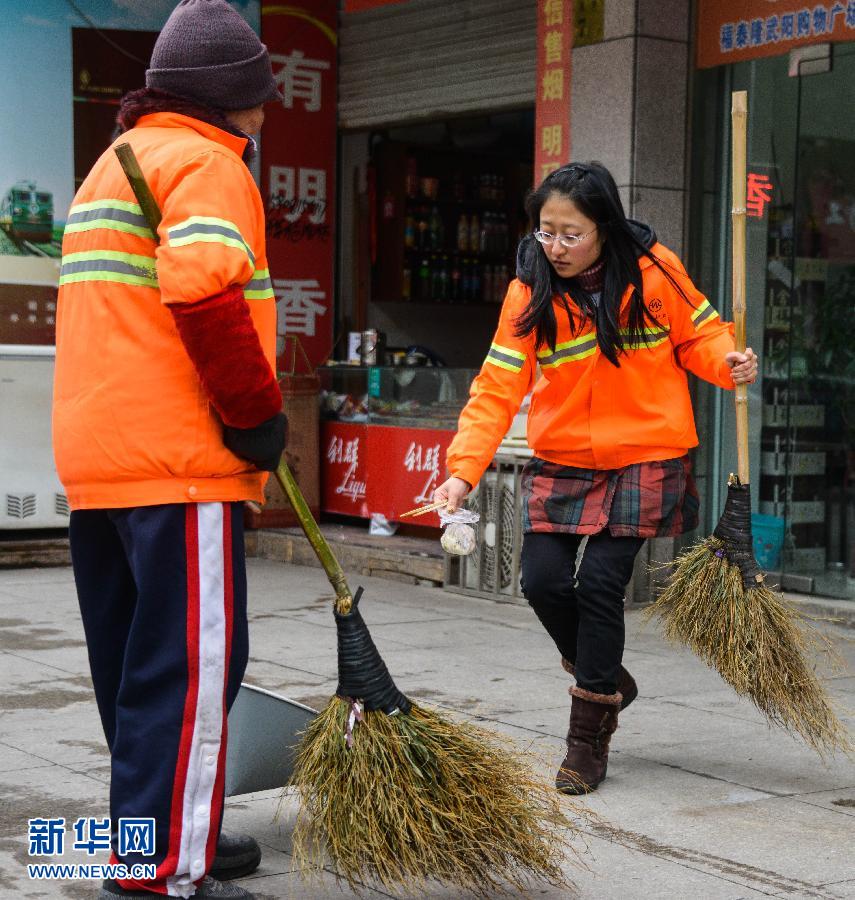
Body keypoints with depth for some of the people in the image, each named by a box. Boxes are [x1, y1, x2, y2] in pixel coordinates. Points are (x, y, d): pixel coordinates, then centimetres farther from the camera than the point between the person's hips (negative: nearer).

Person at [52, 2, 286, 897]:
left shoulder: (112, 163, 25)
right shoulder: (205, 161, -6)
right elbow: (204, 291, -24)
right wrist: (258, 413, -14)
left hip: (95, 456, 10)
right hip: (177, 459, -10)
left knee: (136, 666, 14)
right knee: (194, 664, -7)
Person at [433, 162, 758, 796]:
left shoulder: (656, 270, -10)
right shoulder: (528, 293, -8)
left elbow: (698, 334, 4)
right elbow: (497, 389, -12)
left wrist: (730, 362, -19)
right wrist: (463, 470, -23)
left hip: (644, 459, -2)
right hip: (562, 460, 3)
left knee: (601, 582, -10)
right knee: (544, 581, -6)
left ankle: (589, 738, 6)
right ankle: (606, 678, 26)